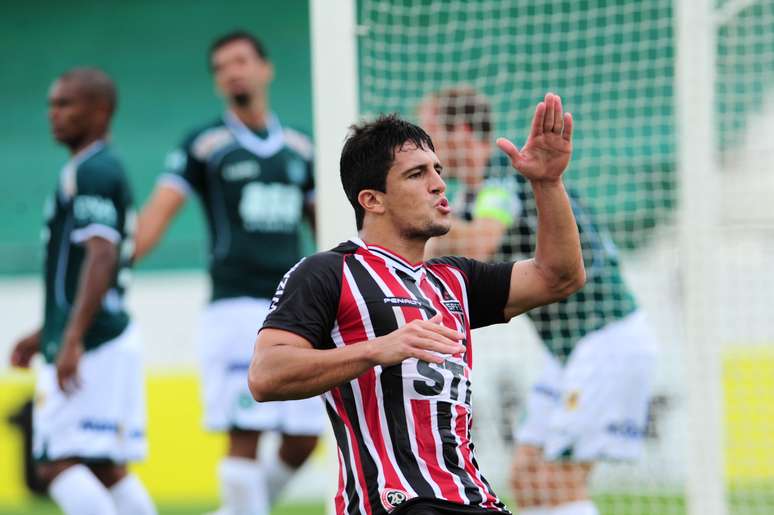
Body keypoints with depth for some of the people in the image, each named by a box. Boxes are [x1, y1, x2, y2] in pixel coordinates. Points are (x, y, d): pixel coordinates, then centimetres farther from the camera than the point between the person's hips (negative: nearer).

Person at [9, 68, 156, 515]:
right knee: (107, 471, 9)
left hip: (93, 344, -10)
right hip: (115, 338, 10)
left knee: (60, 464, -12)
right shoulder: (109, 171, 20)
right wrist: (46, 334, 28)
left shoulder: (90, 172, -11)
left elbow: (101, 256, -21)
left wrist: (73, 340, -26)